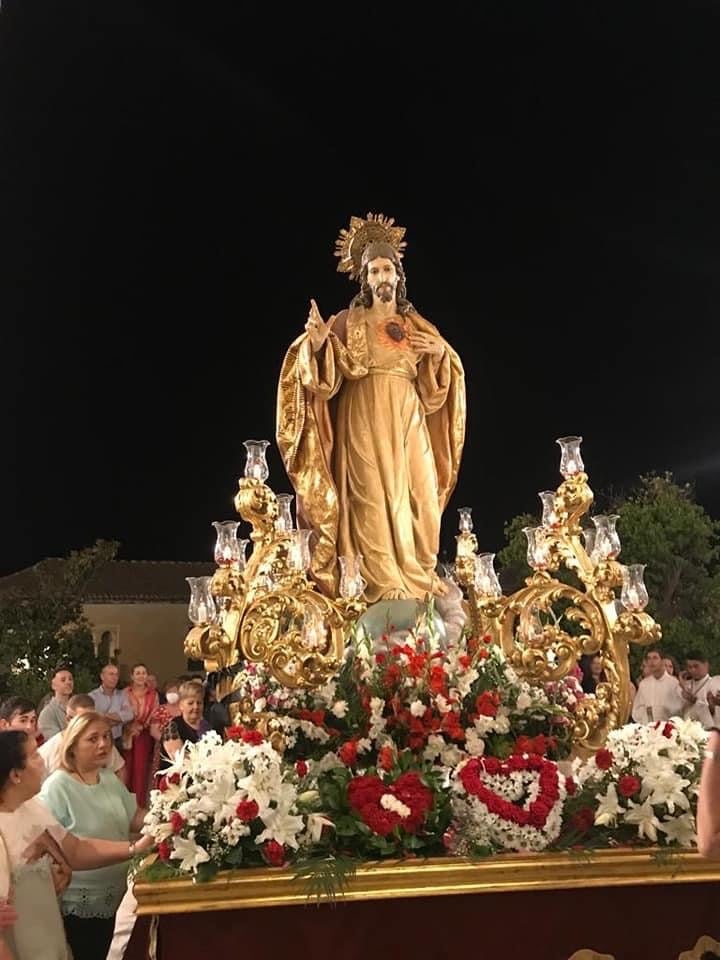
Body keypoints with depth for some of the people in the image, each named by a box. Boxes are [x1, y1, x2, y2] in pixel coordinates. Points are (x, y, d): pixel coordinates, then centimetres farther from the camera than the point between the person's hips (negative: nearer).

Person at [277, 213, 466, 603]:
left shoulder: (418, 326, 16)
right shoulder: (349, 322, 6)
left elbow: (433, 387, 14)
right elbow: (327, 379, -6)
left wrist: (441, 354, -3)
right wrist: (318, 344, -24)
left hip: (409, 426, 4)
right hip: (366, 425, -3)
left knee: (419, 503, -2)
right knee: (374, 503, -10)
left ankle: (420, 584, 7)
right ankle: (384, 586, -9)